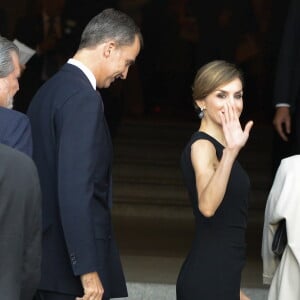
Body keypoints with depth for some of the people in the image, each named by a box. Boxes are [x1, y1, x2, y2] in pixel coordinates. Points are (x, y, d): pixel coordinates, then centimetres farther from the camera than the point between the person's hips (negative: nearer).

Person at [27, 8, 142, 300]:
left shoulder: (48, 90, 12)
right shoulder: (83, 98, -16)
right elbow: (75, 190, -23)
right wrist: (88, 269, -22)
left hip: (45, 258, 9)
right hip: (71, 265, -9)